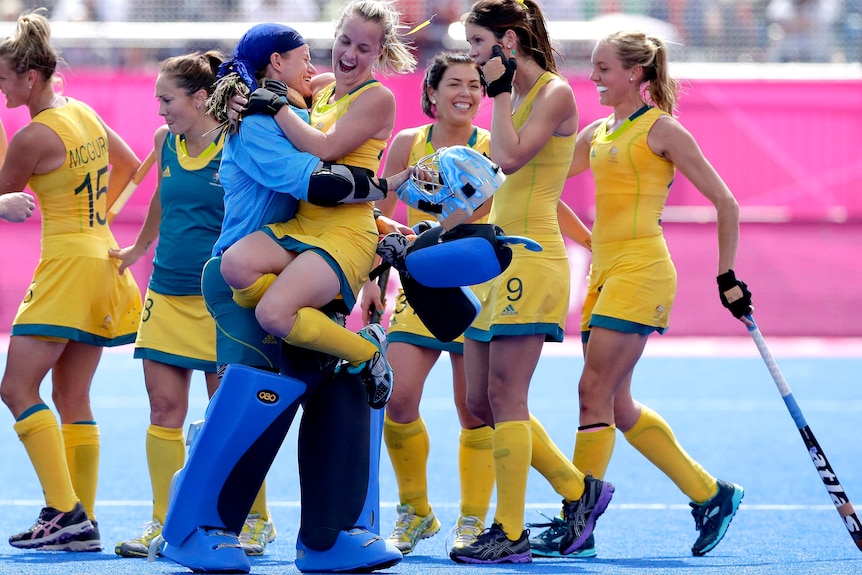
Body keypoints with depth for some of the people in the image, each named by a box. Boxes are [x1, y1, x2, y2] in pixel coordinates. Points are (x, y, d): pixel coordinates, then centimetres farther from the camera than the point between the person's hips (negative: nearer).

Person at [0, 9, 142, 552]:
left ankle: (64, 511, -17)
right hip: (101, 261, 9)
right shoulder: (83, 113, 10)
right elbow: (128, 165, 25)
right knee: (73, 398, 10)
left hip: (68, 265, -9)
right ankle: (83, 524, 8)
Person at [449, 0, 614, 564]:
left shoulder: (555, 93, -9)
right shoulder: (516, 94, 16)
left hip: (531, 259, -9)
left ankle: (511, 534, -6)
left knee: (504, 395, -10)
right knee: (482, 401, 8)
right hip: (497, 258, 9)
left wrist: (502, 93, -12)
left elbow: (510, 158, -22)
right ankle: (578, 489, 18)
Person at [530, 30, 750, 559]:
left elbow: (725, 202, -4)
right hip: (606, 273, 8)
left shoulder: (661, 130, -6)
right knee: (616, 404, 8)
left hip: (641, 272, -8)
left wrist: (727, 277, -5)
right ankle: (710, 495, 19)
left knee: (595, 393, -10)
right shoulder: (598, 134, 15)